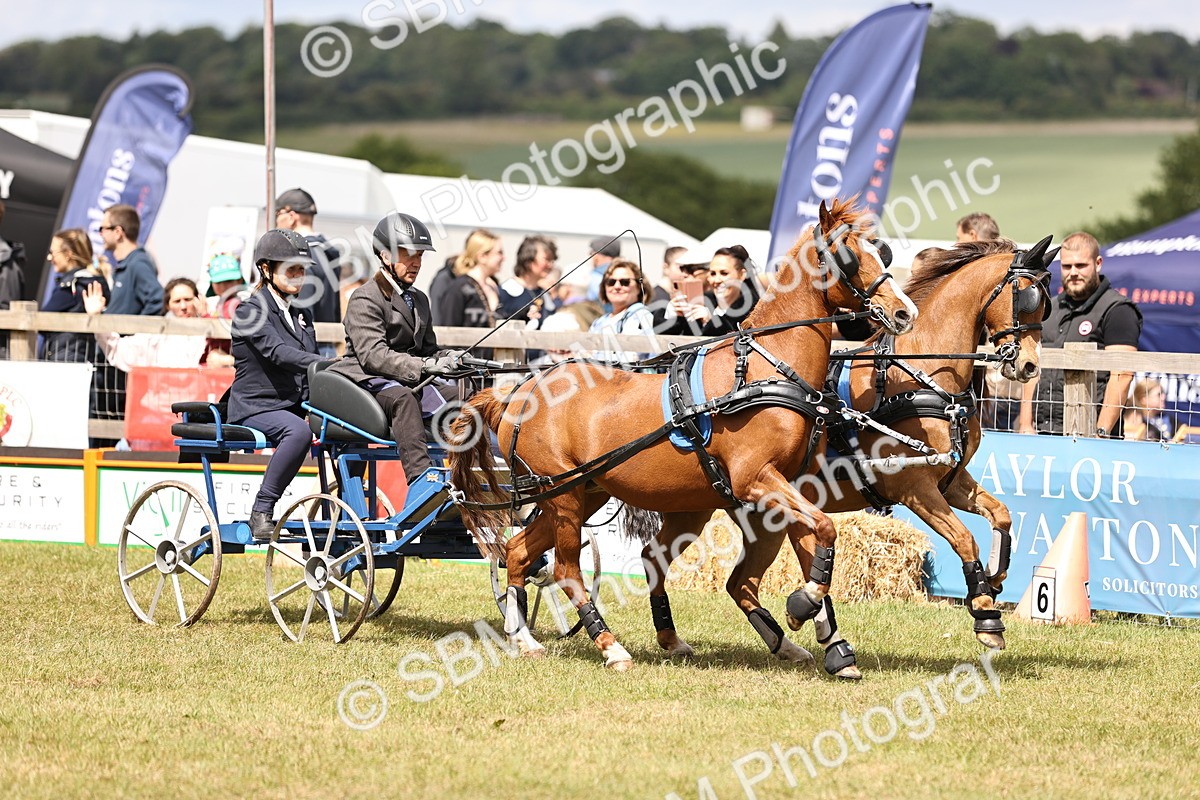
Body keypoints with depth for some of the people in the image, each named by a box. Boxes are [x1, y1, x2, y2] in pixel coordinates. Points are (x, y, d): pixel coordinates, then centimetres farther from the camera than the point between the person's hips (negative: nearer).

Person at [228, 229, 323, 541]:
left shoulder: (301, 315, 18)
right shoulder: (251, 311, -6)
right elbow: (277, 352, -22)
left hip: (295, 407, 7)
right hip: (256, 408, -7)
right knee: (298, 431, -38)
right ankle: (261, 512, -29)